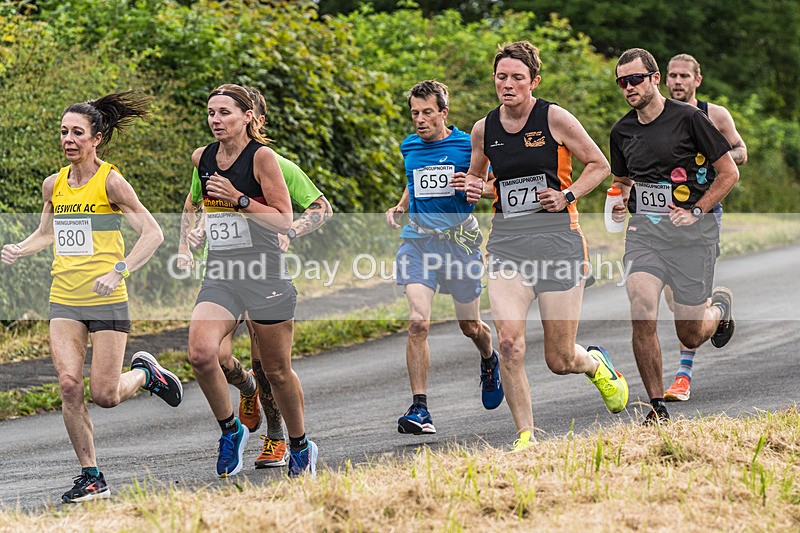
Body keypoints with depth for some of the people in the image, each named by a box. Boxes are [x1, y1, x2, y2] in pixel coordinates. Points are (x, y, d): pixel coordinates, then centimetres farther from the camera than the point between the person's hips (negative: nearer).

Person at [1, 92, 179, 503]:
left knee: (104, 395, -5)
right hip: (64, 300, 4)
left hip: (107, 301, -4)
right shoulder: (53, 185, 7)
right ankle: (91, 477, 1)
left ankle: (145, 373, 29)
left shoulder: (110, 182, -9)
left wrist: (118, 272, -23)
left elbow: (152, 233, -11)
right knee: (69, 384, -10)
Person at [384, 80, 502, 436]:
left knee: (469, 326, 10)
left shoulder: (468, 145, -4)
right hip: (418, 240, 2)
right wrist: (400, 207, 11)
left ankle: (489, 362, 48)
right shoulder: (409, 147, 10)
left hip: (459, 239, -2)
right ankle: (419, 409, -16)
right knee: (418, 321, -16)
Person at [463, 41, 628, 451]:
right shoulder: (483, 130, 6)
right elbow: (476, 178, 24)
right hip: (506, 242, 3)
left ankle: (597, 364, 39)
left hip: (557, 238, -3)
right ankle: (525, 436, -6)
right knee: (509, 344, -18)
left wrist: (567, 196, -10)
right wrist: (474, 190, 1)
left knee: (560, 361, 2)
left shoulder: (555, 118, -4)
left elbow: (599, 165, 5)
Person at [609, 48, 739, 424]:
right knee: (642, 317, -18)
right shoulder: (622, 131, 8)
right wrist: (620, 202, 2)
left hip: (692, 236, -3)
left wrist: (696, 211, -11)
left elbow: (729, 172, -2)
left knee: (690, 336, 4)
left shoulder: (689, 118, -7)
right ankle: (657, 406, -6)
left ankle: (719, 304, 40)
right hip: (643, 230, 3)